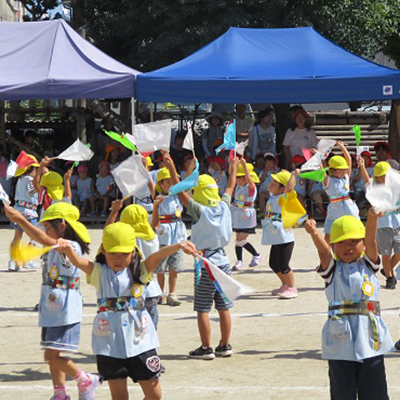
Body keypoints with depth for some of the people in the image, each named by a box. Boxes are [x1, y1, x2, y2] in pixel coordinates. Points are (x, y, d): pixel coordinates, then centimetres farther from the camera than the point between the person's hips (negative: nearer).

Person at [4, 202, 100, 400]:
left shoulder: (71, 247, -18)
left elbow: (45, 240, -32)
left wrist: (20, 219, -35)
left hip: (65, 313, -10)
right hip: (51, 311, 10)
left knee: (53, 356, -11)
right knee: (51, 356, 12)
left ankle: (86, 381, 6)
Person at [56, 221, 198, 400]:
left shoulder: (139, 271, 2)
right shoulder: (98, 272, 1)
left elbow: (157, 256, -15)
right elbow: (78, 261, -17)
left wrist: (178, 246, -34)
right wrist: (68, 249, -40)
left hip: (140, 340, 1)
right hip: (109, 343, -1)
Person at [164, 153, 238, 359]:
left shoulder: (199, 210, -13)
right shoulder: (224, 207, 1)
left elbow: (180, 192, -15)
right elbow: (230, 187, 19)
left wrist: (172, 169, -11)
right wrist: (234, 168, 34)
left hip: (205, 266, -6)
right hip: (223, 263, 6)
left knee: (202, 309, 1)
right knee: (223, 307, 11)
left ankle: (206, 348, 2)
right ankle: (225, 346, 18)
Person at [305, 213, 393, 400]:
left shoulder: (368, 265, 8)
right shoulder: (332, 269, 5)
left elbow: (371, 241, -8)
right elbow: (323, 251, -14)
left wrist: (373, 218, -27)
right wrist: (314, 234, -36)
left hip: (370, 341, 1)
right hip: (340, 341, -1)